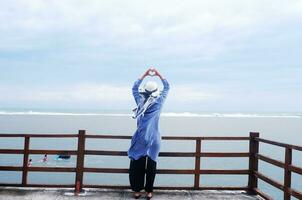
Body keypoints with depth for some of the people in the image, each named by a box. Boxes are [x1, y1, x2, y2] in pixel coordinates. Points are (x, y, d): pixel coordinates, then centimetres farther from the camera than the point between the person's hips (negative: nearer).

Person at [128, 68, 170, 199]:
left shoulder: (140, 100, 1)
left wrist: (144, 75, 20)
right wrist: (159, 75, 20)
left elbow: (134, 88, 19)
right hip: (153, 139, -1)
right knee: (151, 165, 5)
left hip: (140, 138, 1)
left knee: (137, 164, 7)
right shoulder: (159, 101, -2)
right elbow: (167, 87, 14)